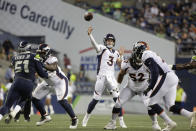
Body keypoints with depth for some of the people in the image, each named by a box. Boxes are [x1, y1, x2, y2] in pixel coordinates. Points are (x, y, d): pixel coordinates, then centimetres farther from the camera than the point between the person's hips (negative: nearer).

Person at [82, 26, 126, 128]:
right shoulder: (102, 49, 1)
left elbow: (120, 65, 18)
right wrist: (89, 34, -36)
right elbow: (94, 43, -19)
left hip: (111, 77, 4)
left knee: (117, 98, -7)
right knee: (96, 99, 0)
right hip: (101, 77, -4)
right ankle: (86, 117, 21)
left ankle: (121, 121, -3)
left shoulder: (115, 53, 16)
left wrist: (121, 55, 7)